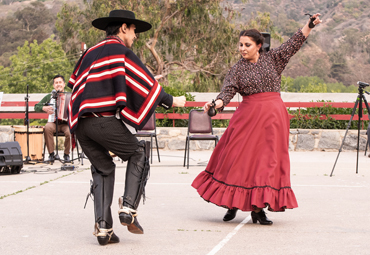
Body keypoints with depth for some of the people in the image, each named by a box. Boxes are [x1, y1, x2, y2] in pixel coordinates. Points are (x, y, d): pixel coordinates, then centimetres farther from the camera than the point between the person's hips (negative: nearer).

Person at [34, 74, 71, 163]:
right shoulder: (49, 96, 14)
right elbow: (36, 107, 13)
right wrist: (44, 108, -8)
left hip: (66, 123, -1)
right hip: (53, 122, 1)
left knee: (69, 132, -35)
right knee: (47, 128, -34)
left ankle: (66, 154, -12)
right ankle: (51, 154, -24)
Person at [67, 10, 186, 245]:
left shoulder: (90, 53, 22)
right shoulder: (121, 51, 1)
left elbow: (74, 86, 25)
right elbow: (147, 83, 1)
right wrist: (172, 101, 12)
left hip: (81, 123, 7)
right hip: (105, 120, -7)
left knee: (103, 169, 17)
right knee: (138, 154, 13)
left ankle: (103, 228, 7)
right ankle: (128, 208, 0)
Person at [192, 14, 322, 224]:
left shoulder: (273, 59, 8)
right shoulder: (238, 69, 4)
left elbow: (294, 44, 10)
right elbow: (228, 90, -5)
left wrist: (309, 26, 3)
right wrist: (216, 103, -24)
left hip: (273, 116, 1)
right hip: (248, 116, -1)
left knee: (268, 161, 0)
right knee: (240, 158, -3)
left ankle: (258, 208, 6)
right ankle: (233, 202, 13)